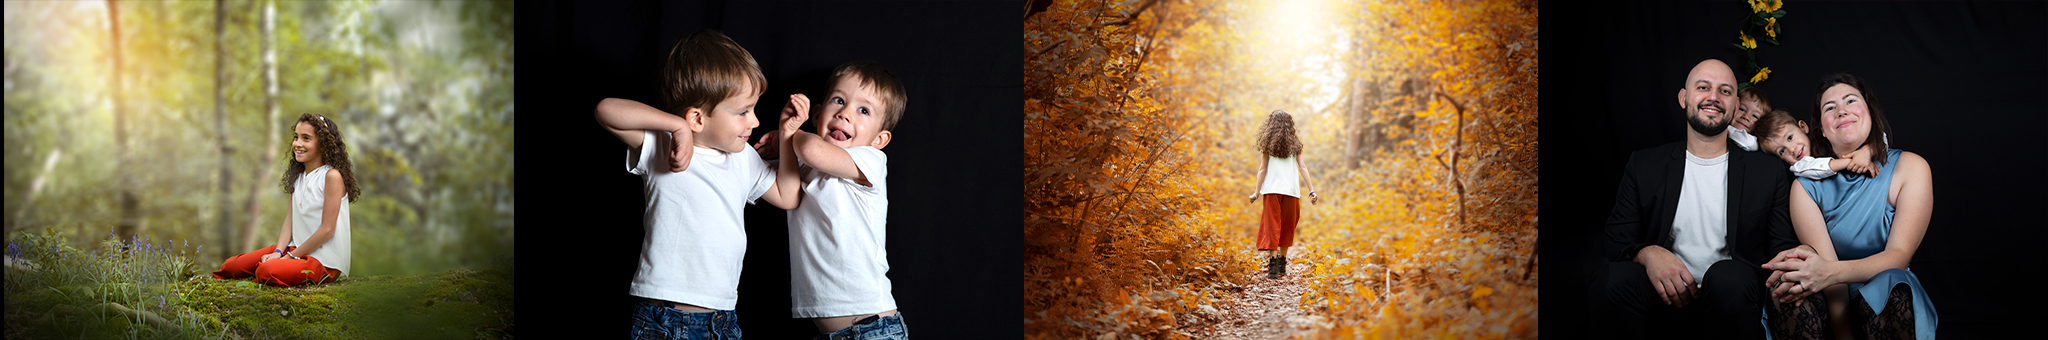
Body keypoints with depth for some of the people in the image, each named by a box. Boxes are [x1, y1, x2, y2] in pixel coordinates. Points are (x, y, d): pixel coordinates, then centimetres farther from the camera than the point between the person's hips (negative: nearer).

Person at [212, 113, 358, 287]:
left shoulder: (332, 176, -14)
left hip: (325, 260, -8)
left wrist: (291, 256, -13)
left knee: (267, 272, -31)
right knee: (231, 266, -3)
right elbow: (290, 219, 10)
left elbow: (327, 230, -17)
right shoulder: (298, 176, 13)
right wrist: (278, 252, -7)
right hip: (296, 248, 8)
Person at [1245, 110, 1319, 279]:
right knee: (1286, 226, 13)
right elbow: (1302, 167, 2)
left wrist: (1257, 192, 4)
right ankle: (1282, 263, 17)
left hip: (1272, 189, -2)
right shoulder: (1294, 143, 7)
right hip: (1291, 190, 2)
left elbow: (1263, 169, 0)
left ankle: (1273, 265, -15)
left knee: (1272, 226, -2)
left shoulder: (1268, 143, 3)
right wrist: (1311, 190, 2)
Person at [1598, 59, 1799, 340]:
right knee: (1617, 277, -31)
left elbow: (1784, 251, 4)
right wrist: (1647, 254, -20)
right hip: (1665, 301, 0)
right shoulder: (1644, 166, 9)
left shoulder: (1768, 173, 8)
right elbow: (1616, 243, 4)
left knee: (1728, 274, -34)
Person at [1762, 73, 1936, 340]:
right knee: (1786, 285, -32)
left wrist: (1829, 272, -34)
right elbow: (1827, 267, -12)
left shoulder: (1910, 168, -3)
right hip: (1833, 305, 1)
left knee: (1890, 286, -36)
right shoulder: (1806, 186, -1)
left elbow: (1899, 256, -14)